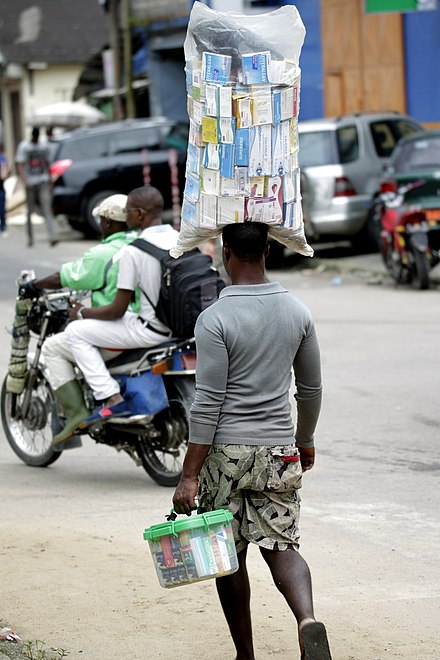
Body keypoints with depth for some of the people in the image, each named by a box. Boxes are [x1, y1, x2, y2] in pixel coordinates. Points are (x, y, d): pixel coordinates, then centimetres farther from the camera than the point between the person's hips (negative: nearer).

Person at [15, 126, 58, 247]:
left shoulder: (44, 146, 10)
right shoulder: (24, 147, -1)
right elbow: (20, 165, -8)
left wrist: (49, 182, 17)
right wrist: (25, 181, -21)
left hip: (43, 182, 2)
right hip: (31, 183, -2)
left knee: (47, 209, -12)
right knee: (30, 211, 6)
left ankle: (51, 237, -21)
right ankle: (30, 238, 18)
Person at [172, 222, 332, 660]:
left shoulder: (215, 319, -13)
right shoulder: (297, 312, 3)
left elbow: (208, 404, -15)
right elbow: (311, 388, 13)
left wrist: (189, 476, -12)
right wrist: (305, 440, 30)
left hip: (225, 451, -4)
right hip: (279, 449, 4)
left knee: (230, 557, 9)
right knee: (281, 545, 5)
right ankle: (307, 619, -22)